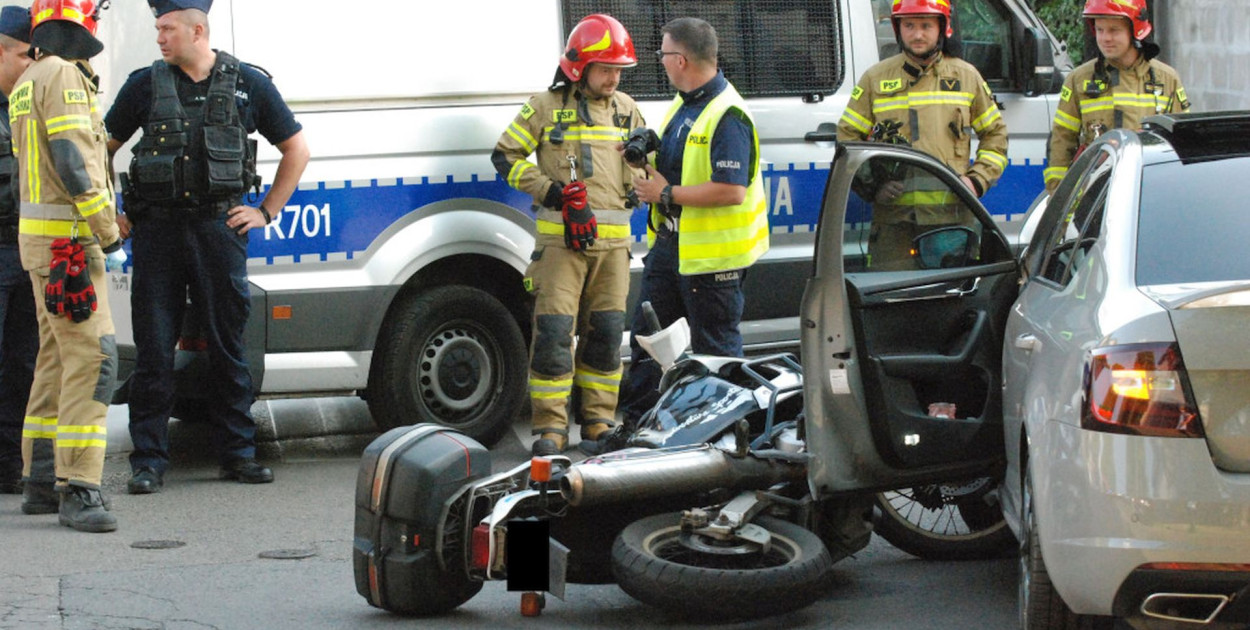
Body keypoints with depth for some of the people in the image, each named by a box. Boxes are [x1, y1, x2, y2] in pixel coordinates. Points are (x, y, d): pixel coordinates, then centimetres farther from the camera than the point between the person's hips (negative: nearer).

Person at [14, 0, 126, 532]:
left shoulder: (26, 83, 17)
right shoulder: (63, 76, -13)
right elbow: (75, 164, -21)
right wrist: (110, 237, -16)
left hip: (41, 240, 10)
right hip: (68, 242, -10)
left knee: (58, 359, 16)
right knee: (91, 358, -14)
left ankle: (41, 481, 20)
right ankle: (78, 490, -19)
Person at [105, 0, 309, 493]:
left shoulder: (249, 85, 4)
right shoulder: (145, 86, 6)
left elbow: (296, 149, 13)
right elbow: (102, 148, 16)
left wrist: (266, 212, 7)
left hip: (219, 226, 0)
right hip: (157, 229, 0)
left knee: (228, 345, 5)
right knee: (153, 348, -1)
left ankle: (238, 453, 14)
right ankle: (148, 461, 3)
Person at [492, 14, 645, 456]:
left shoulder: (627, 110, 15)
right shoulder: (546, 107, 1)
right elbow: (506, 157, 0)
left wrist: (639, 190, 6)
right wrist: (553, 193, -10)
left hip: (613, 238, 4)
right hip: (559, 238, -4)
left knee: (606, 333, 7)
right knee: (554, 332, -9)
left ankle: (598, 422, 16)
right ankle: (550, 428, -5)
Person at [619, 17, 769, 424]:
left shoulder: (727, 116, -19)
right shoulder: (682, 105, 13)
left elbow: (731, 191, -27)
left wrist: (666, 194, -21)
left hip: (710, 252, -10)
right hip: (670, 244, 10)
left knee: (715, 351, 0)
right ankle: (637, 425, 21)